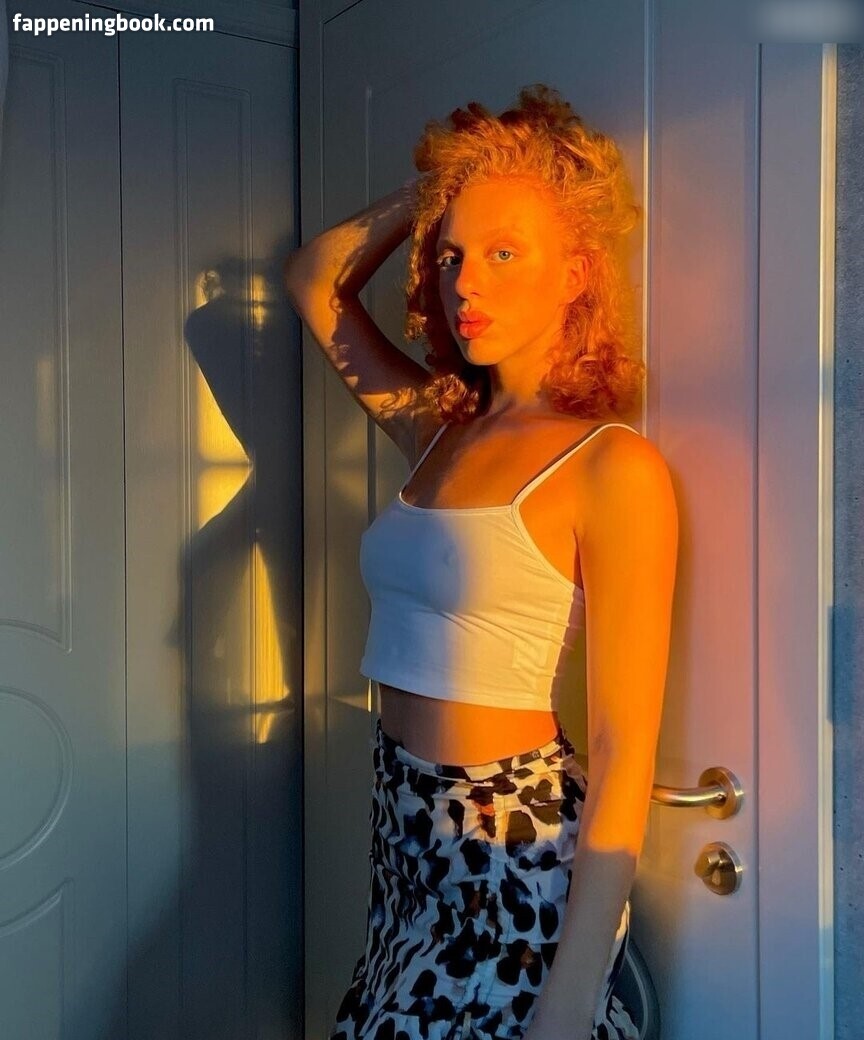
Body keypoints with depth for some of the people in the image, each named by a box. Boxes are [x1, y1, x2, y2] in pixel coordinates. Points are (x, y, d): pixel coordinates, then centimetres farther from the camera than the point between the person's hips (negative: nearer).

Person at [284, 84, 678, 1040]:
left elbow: (624, 747, -18)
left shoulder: (613, 468, -15)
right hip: (407, 844, 7)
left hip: (521, 859, -6)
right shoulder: (439, 429, 5)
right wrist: (437, 186, 8)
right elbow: (314, 279, 18)